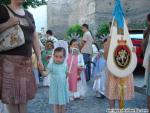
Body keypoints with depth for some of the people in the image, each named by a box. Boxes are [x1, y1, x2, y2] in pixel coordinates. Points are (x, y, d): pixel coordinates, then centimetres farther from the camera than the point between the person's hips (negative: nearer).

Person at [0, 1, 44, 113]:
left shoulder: (29, 15, 15)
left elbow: (35, 39, 16)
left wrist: (39, 59, 12)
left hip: (26, 61, 5)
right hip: (9, 60, -5)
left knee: (24, 93, 12)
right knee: (11, 94, -1)